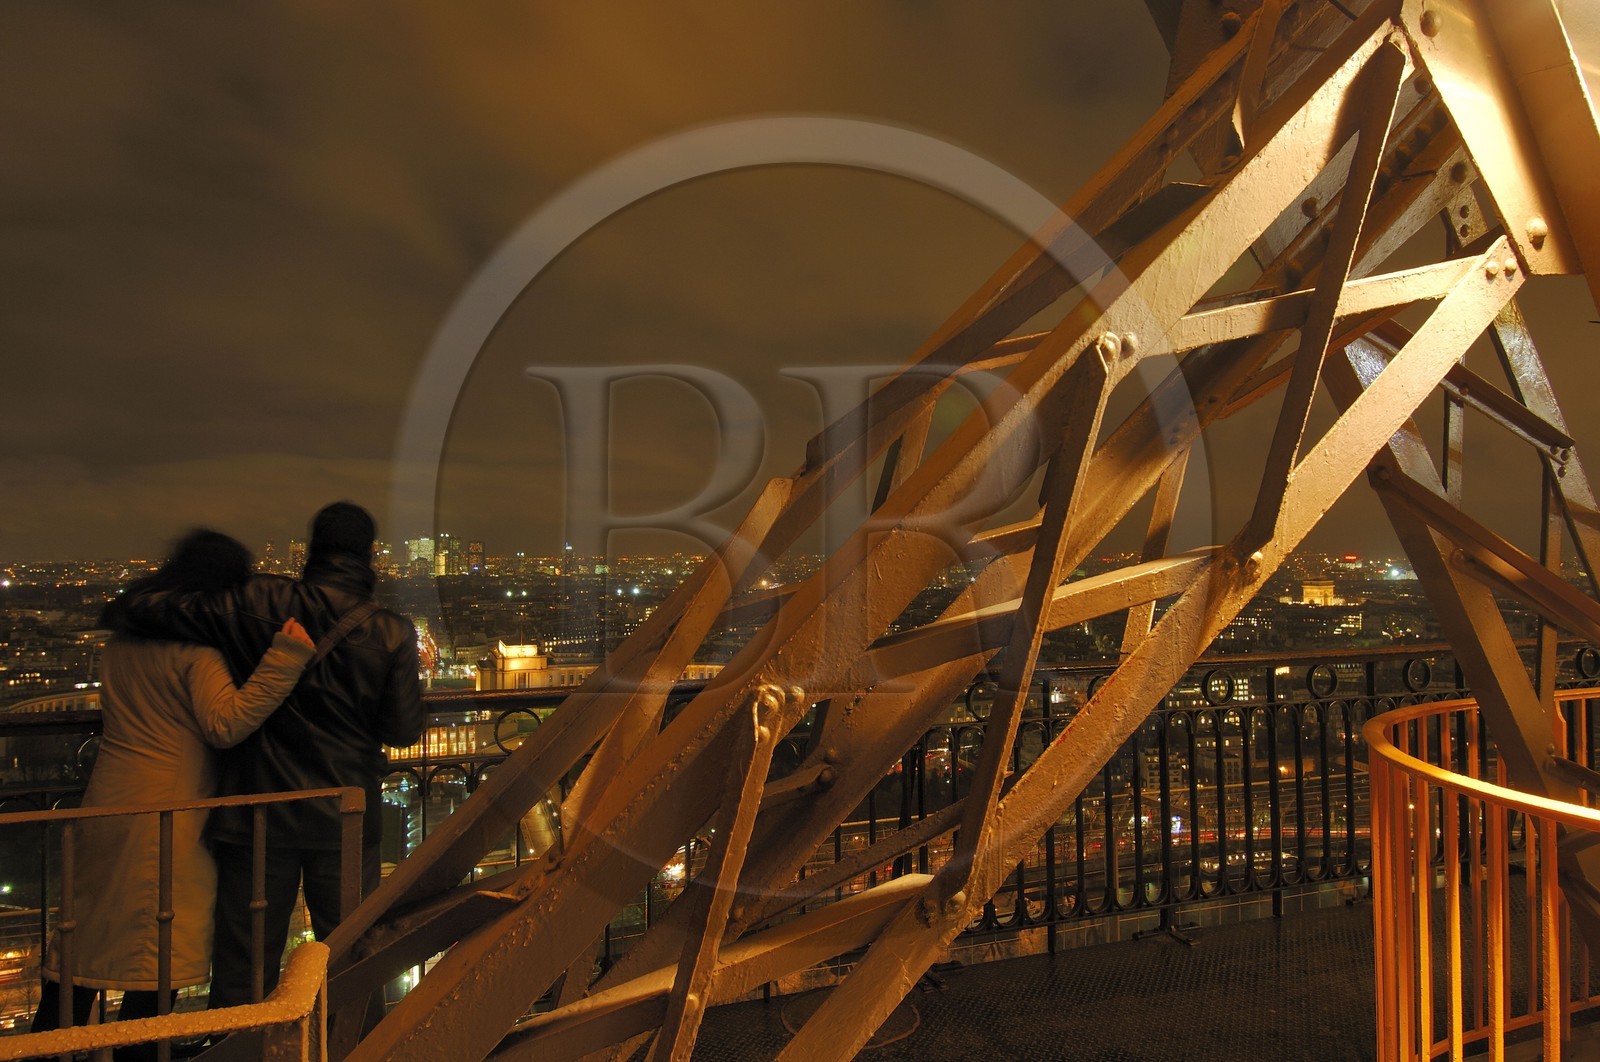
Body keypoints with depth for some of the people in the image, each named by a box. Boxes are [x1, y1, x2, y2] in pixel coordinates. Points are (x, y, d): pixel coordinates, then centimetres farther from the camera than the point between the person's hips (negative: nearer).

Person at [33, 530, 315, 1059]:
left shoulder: (123, 638, 8)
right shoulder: (196, 648, -17)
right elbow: (226, 723, -25)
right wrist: (285, 658, -30)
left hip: (106, 803, 7)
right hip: (169, 819, -7)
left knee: (82, 933, 19)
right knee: (162, 946, 6)